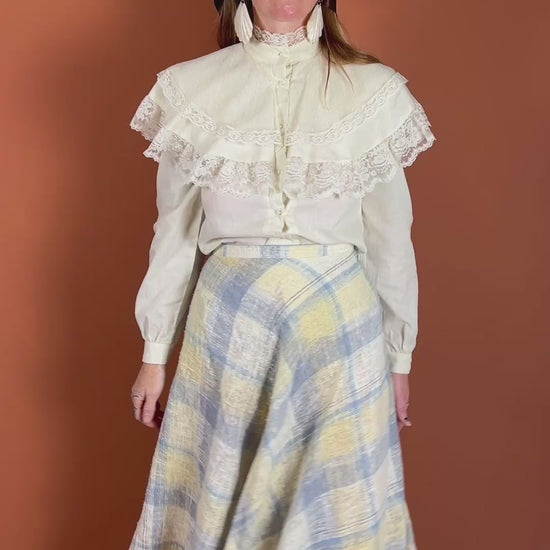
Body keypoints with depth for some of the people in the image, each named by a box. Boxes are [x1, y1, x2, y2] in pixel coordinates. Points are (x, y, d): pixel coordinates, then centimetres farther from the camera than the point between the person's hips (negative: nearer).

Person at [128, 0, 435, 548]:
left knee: (336, 499, 10)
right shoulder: (191, 88, 0)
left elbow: (391, 240, 3)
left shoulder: (376, 91, -2)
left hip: (341, 326, 0)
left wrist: (400, 356, 8)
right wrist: (155, 354, 8)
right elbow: (175, 234, 5)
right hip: (227, 325, 1)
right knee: (218, 496, 13)